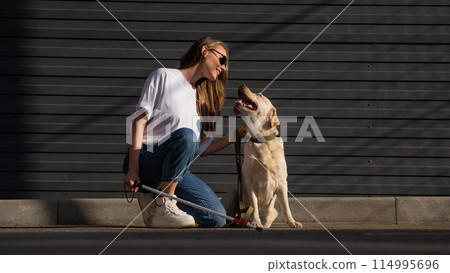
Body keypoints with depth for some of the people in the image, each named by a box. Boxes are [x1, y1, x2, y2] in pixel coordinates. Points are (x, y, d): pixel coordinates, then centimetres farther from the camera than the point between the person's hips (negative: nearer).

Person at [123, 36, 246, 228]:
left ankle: (152, 199, 6)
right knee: (185, 135, -36)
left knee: (216, 219, -15)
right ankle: (164, 206, -24)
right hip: (145, 161, -7)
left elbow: (202, 148, 17)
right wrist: (133, 169, -19)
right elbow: (140, 120, -8)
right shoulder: (164, 76, 3)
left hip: (175, 172, 7)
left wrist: (238, 134, 8)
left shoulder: (200, 98, 22)